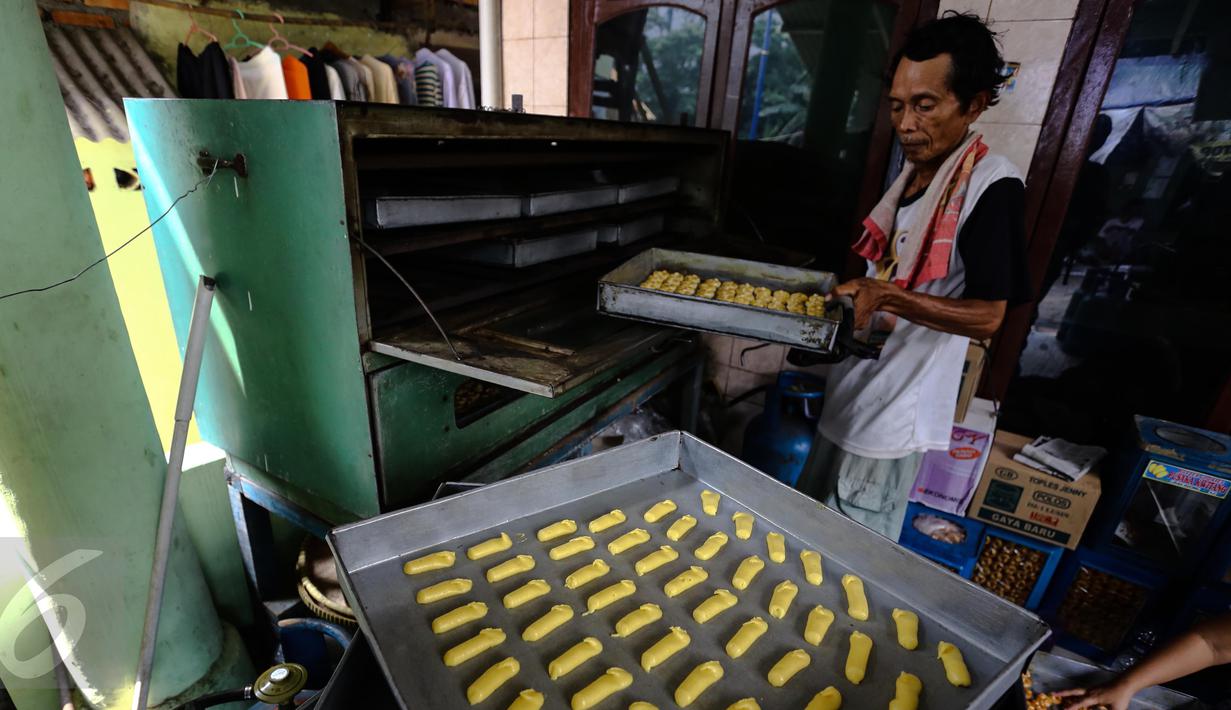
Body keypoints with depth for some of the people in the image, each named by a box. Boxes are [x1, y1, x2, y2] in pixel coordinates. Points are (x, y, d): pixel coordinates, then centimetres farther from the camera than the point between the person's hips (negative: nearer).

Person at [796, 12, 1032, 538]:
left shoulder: (992, 185, -17)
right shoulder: (912, 173, 9)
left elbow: (987, 315, -19)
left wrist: (887, 296, -31)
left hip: (896, 406, -8)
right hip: (855, 385, 8)